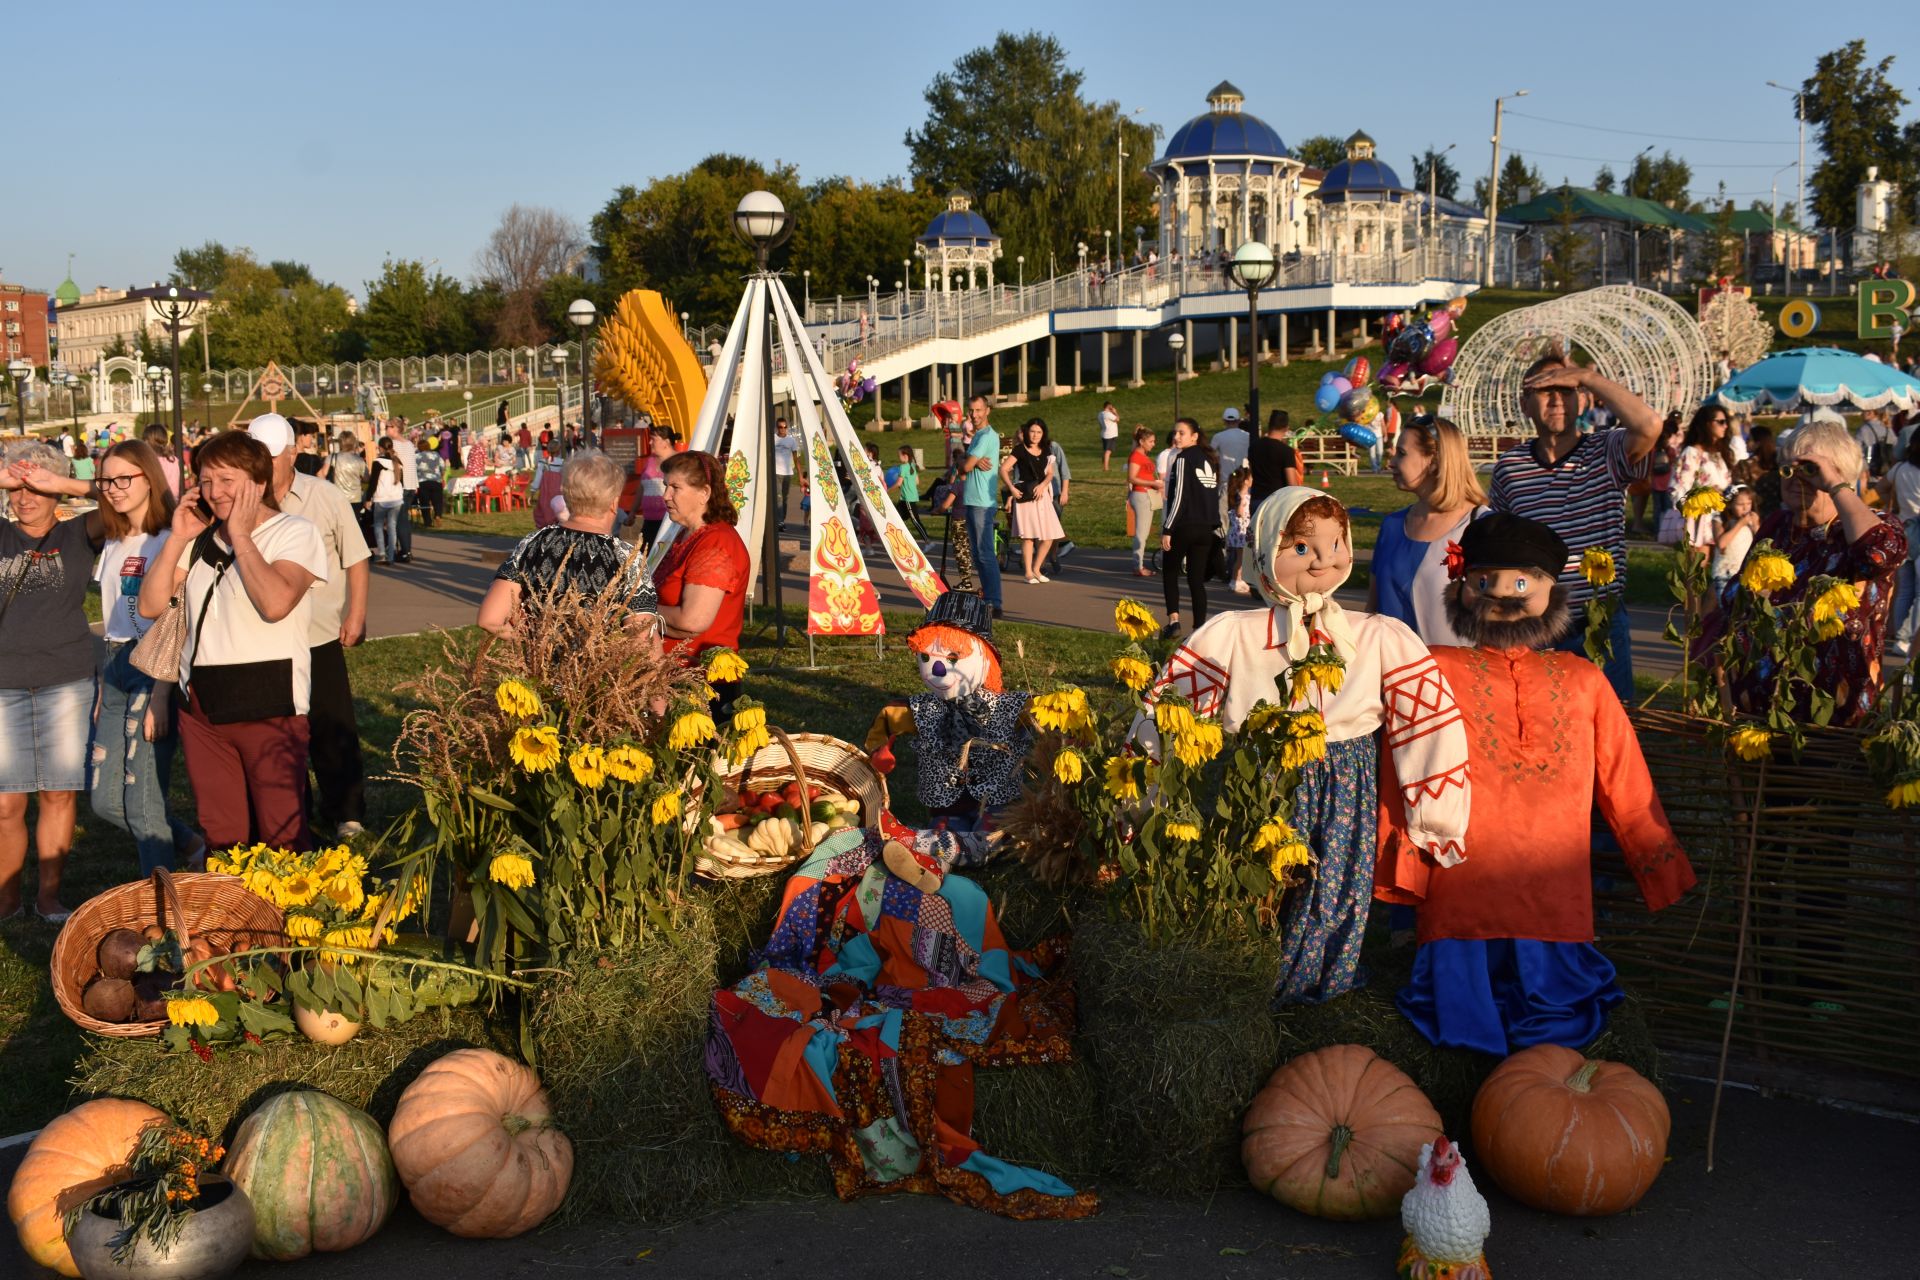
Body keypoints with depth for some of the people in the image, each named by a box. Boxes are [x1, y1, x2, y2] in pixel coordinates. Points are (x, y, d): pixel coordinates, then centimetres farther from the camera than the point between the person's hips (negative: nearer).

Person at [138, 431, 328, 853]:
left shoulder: (295, 533, -4)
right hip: (202, 706, 6)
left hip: (269, 704, -6)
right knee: (222, 838, 12)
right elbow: (151, 605, 7)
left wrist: (240, 535, -13)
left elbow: (275, 603, -21)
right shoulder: (200, 540, 13)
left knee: (283, 839, -5)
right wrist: (178, 538, 0)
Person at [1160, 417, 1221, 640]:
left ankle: (1173, 620, -1)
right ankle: (1200, 628, 4)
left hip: (1184, 526, -6)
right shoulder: (1210, 459, 13)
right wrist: (1215, 526, 19)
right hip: (1207, 528, 6)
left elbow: (1179, 497, -15)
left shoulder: (1183, 459, -9)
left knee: (1169, 572, 11)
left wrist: (1167, 529, -14)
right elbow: (1216, 495, 15)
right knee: (1197, 578, 8)